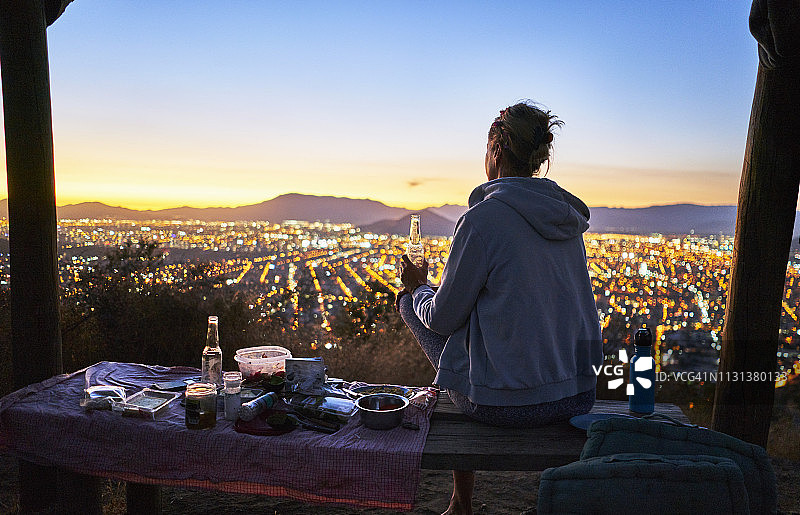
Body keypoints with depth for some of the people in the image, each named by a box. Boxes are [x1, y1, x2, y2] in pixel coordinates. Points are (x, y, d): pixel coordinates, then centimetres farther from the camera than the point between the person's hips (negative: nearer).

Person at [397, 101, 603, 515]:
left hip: (508, 404, -7)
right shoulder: (568, 216, 6)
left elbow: (442, 317, -9)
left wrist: (417, 287, 12)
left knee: (411, 303, 14)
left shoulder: (483, 217, -16)